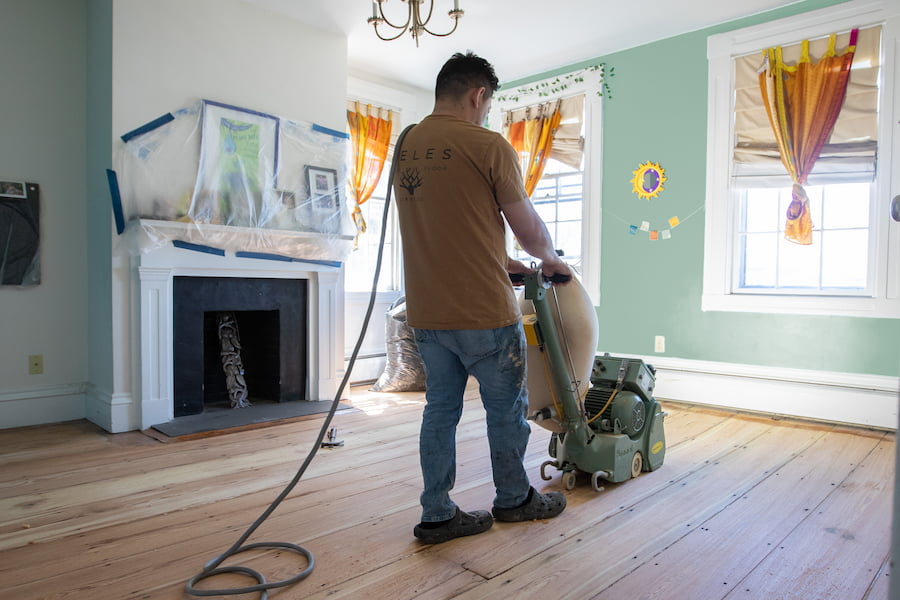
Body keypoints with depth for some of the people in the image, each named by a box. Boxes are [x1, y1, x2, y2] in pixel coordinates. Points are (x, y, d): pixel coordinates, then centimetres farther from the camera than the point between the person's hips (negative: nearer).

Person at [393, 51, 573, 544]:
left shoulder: (405, 147, 10)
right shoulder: (488, 146, -11)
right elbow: (528, 226, -4)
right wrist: (551, 260, 17)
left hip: (427, 312, 7)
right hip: (483, 311, -6)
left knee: (440, 410, 14)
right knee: (507, 409, 13)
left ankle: (437, 515, 23)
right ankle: (514, 499, 32)